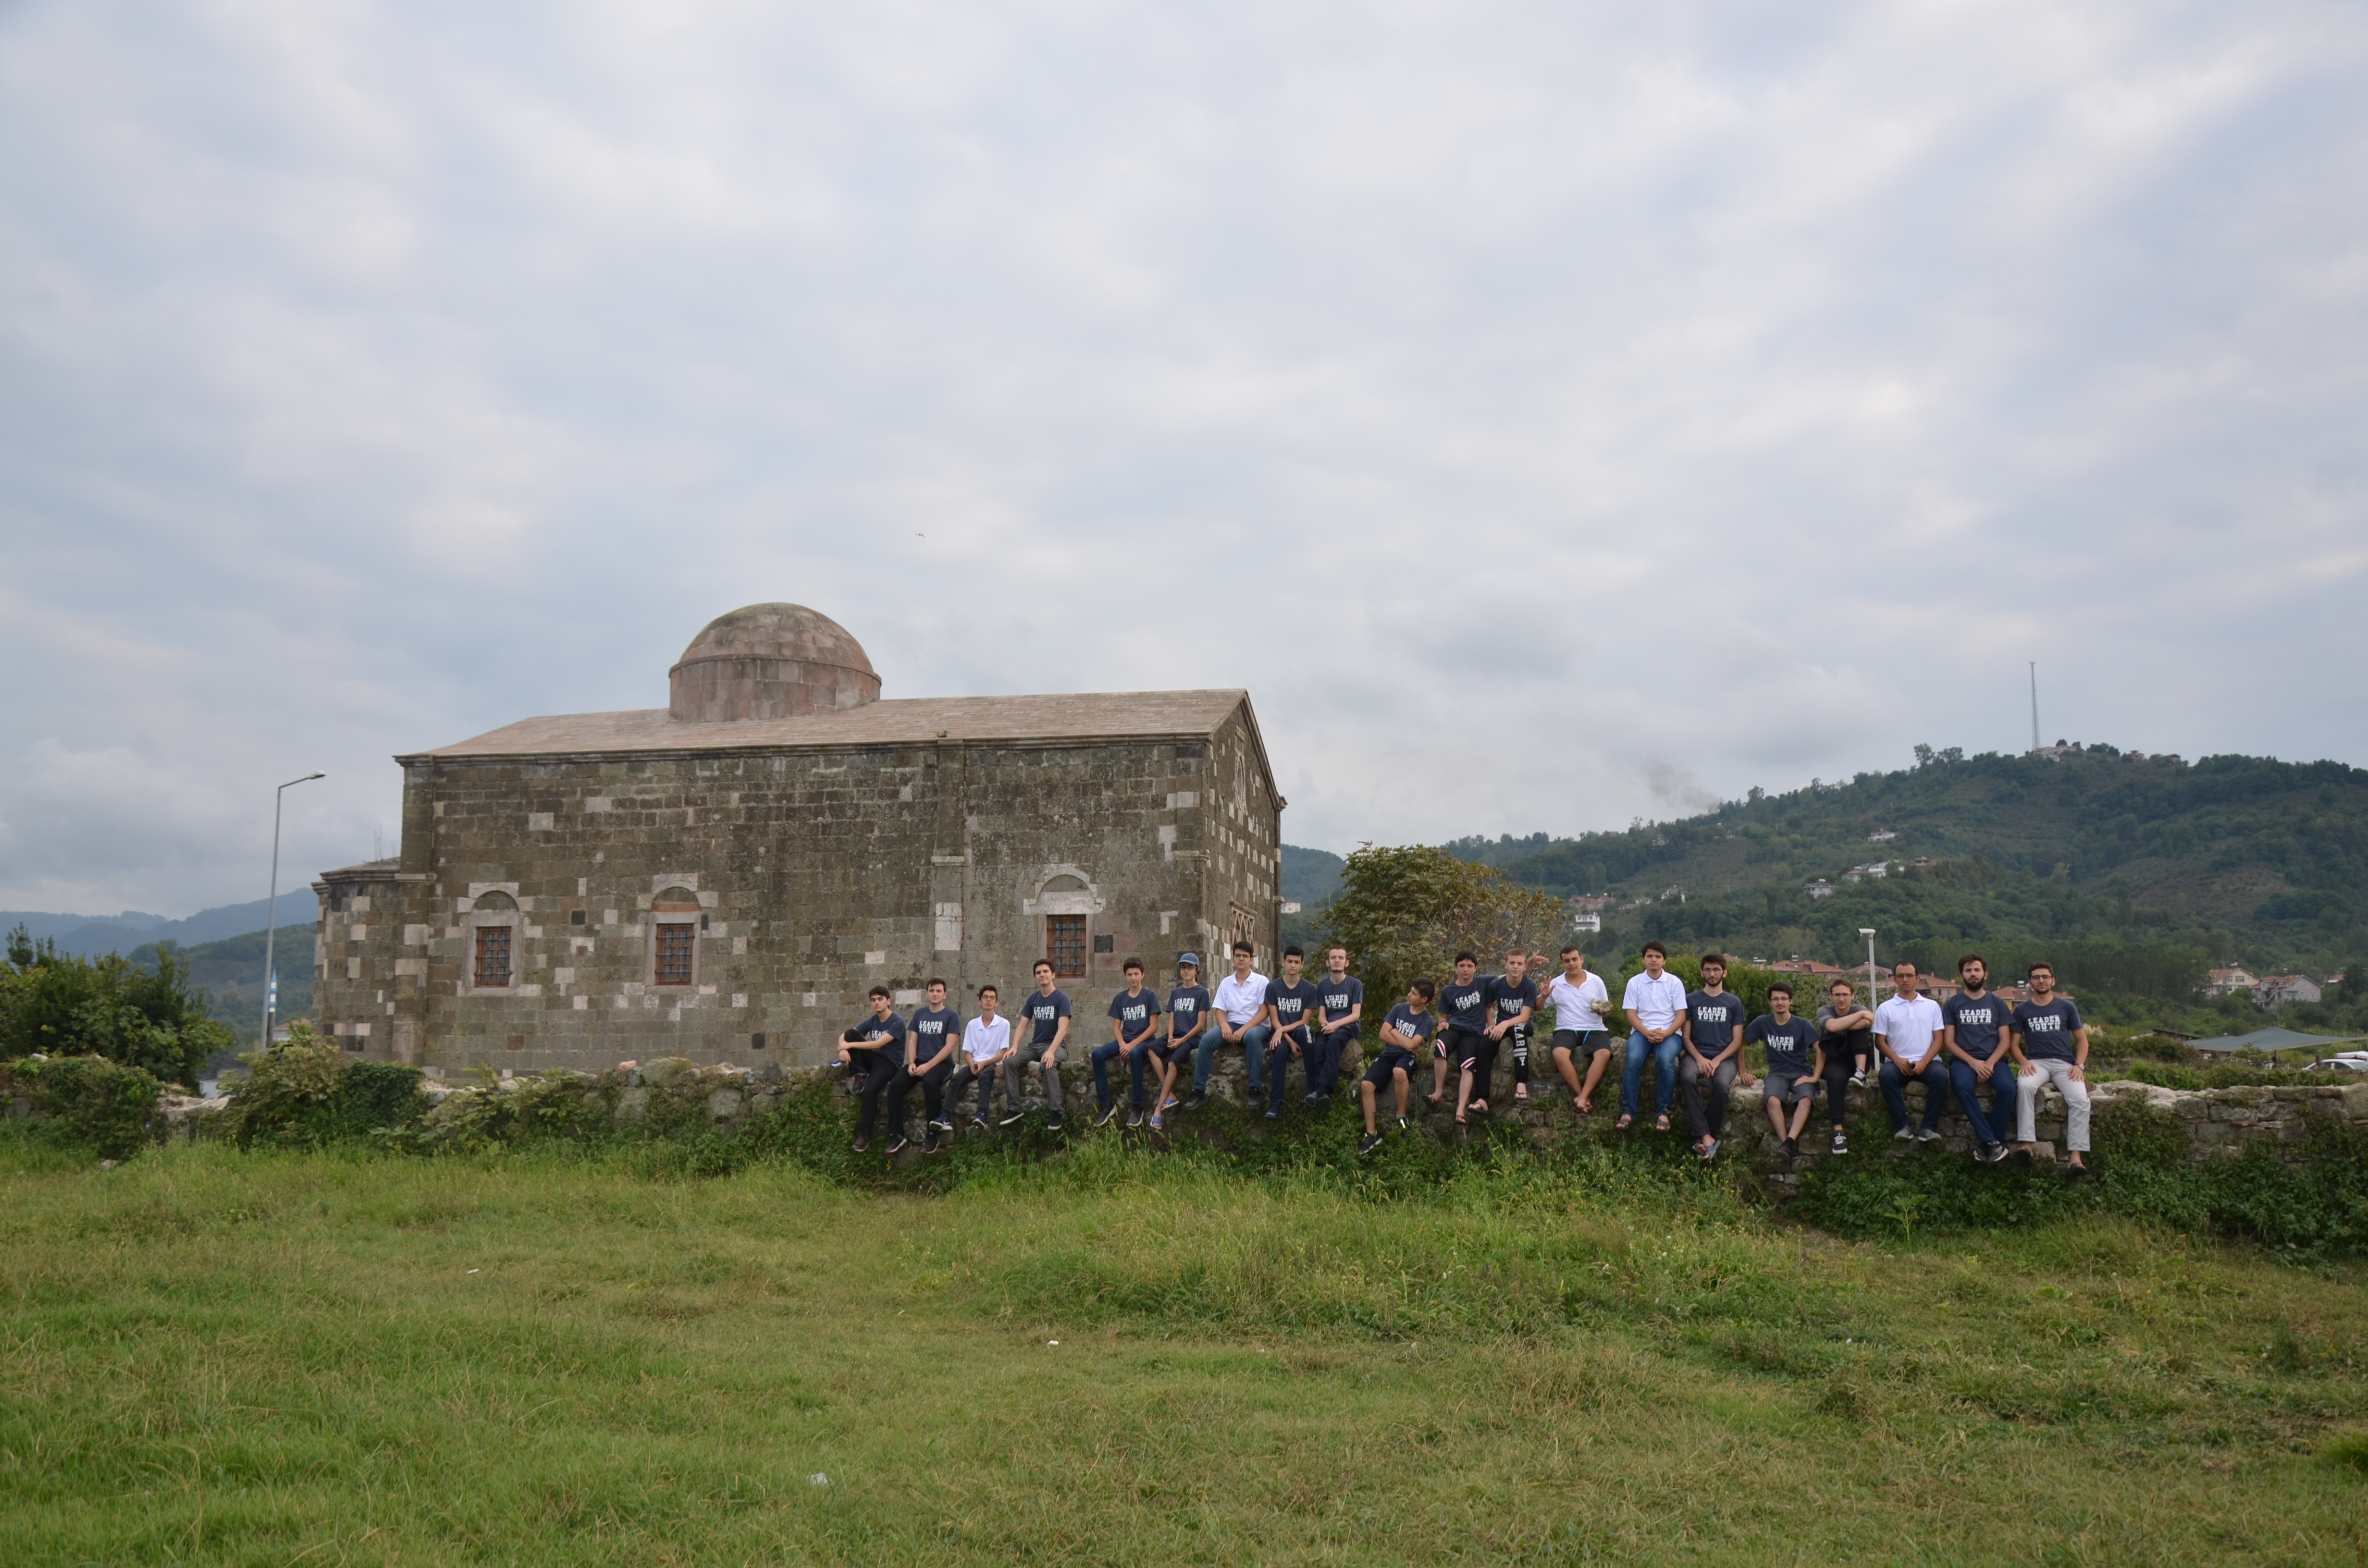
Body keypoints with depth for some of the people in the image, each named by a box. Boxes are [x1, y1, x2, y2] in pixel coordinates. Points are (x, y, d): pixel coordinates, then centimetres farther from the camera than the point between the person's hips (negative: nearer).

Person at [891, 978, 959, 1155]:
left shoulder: (951, 1016, -1)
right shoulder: (919, 1014, 14)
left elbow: (950, 1046, -9)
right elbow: (912, 1041, 11)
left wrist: (928, 1066, -17)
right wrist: (911, 1063, -8)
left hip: (942, 1063, -5)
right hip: (920, 1062, 5)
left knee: (929, 1082, -37)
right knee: (896, 1085, -22)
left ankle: (932, 1135, -27)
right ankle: (896, 1135, -17)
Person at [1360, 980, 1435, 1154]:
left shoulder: (1427, 1021, -5)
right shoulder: (1399, 1009, 7)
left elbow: (1411, 1045, -16)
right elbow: (1383, 1034, 2)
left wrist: (1395, 1032, -1)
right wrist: (1405, 1043, -9)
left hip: (1407, 1057, -4)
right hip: (1388, 1054, 4)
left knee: (1399, 1071, -41)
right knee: (1366, 1085, -20)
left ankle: (1402, 1117, -20)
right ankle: (1371, 1134, -14)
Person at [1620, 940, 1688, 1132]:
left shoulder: (1675, 983, 6)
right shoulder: (1635, 982, 7)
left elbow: (1681, 1015, 2)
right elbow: (1631, 1014, 3)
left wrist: (1665, 1033, -15)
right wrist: (1647, 1033, -15)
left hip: (1669, 1033, -1)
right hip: (1641, 1032, 1)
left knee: (1665, 1060, -33)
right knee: (1634, 1059, -31)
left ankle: (1663, 1112, -24)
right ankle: (1628, 1112, -28)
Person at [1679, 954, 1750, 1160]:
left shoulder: (1734, 1002, 12)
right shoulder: (1691, 1000, 12)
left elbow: (1737, 1040, 7)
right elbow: (1686, 1037, 7)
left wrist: (1717, 1060, -10)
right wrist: (1699, 1058, -12)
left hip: (1725, 1057, 0)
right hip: (1696, 1055, 0)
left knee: (1722, 1084, -35)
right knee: (1688, 1077, -35)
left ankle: (1703, 1139, -26)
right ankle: (1707, 1137, -38)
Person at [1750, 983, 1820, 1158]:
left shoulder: (1803, 1025, 1)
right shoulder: (1762, 1023, 5)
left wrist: (1815, 1077, -16)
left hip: (1801, 1073, -1)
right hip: (1777, 1073, 1)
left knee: (1806, 1099, -36)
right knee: (1773, 1100, -34)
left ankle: (1789, 1142, -48)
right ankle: (1788, 1146, -42)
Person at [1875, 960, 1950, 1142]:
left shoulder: (1932, 1006, 13)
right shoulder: (1885, 1009, 10)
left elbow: (1938, 1039, 6)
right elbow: (1880, 1041, 5)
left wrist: (1924, 1062, -11)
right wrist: (1897, 1060, -13)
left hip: (1927, 1061, 1)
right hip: (1897, 1062, 0)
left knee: (1940, 1075, -33)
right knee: (1886, 1075, -34)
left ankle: (1930, 1127, -27)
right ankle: (1901, 1126, -28)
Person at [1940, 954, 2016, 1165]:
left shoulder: (1997, 1004, 14)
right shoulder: (1952, 1004, 10)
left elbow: (2005, 1040, 7)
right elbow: (1948, 1042, 3)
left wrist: (1990, 1063, -11)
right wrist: (1973, 1062, -13)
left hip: (1994, 1059, 1)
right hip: (1963, 1059, -1)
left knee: (2008, 1088, -31)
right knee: (1963, 1086, -35)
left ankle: (1984, 1143, -21)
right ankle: (1991, 1142, -31)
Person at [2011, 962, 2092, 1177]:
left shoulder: (2066, 1007, 13)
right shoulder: (2022, 1010, 13)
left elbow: (2082, 1040, 14)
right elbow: (2015, 1044, 10)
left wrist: (2079, 1065, -4)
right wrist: (2023, 1062, -11)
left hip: (2065, 1063, 1)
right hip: (2036, 1062, -1)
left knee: (2080, 1099, -28)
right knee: (2024, 1086, -35)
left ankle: (2076, 1157, -32)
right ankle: (2027, 1144, -39)